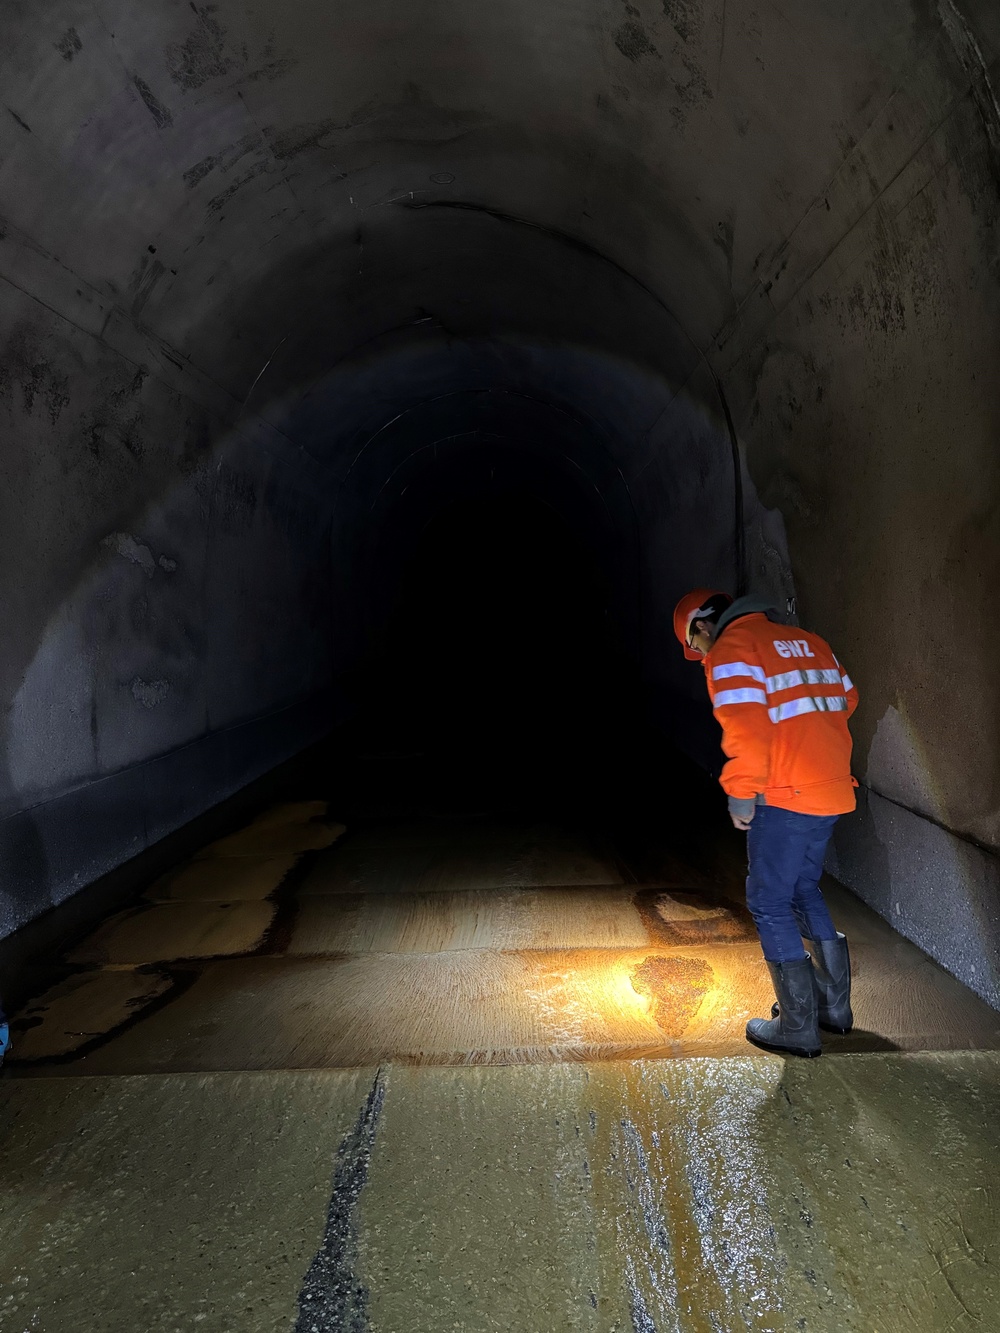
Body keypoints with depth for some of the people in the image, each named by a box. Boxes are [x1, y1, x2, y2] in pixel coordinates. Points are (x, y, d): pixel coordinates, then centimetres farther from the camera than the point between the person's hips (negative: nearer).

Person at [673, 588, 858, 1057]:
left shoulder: (730, 652, -10)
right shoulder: (807, 641, 14)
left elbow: (746, 730, -21)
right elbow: (846, 698, 18)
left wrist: (740, 794, -11)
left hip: (784, 798, -8)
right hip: (831, 791, 8)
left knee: (770, 905, 5)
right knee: (804, 890, 23)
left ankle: (798, 1027, 12)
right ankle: (835, 1004, 32)